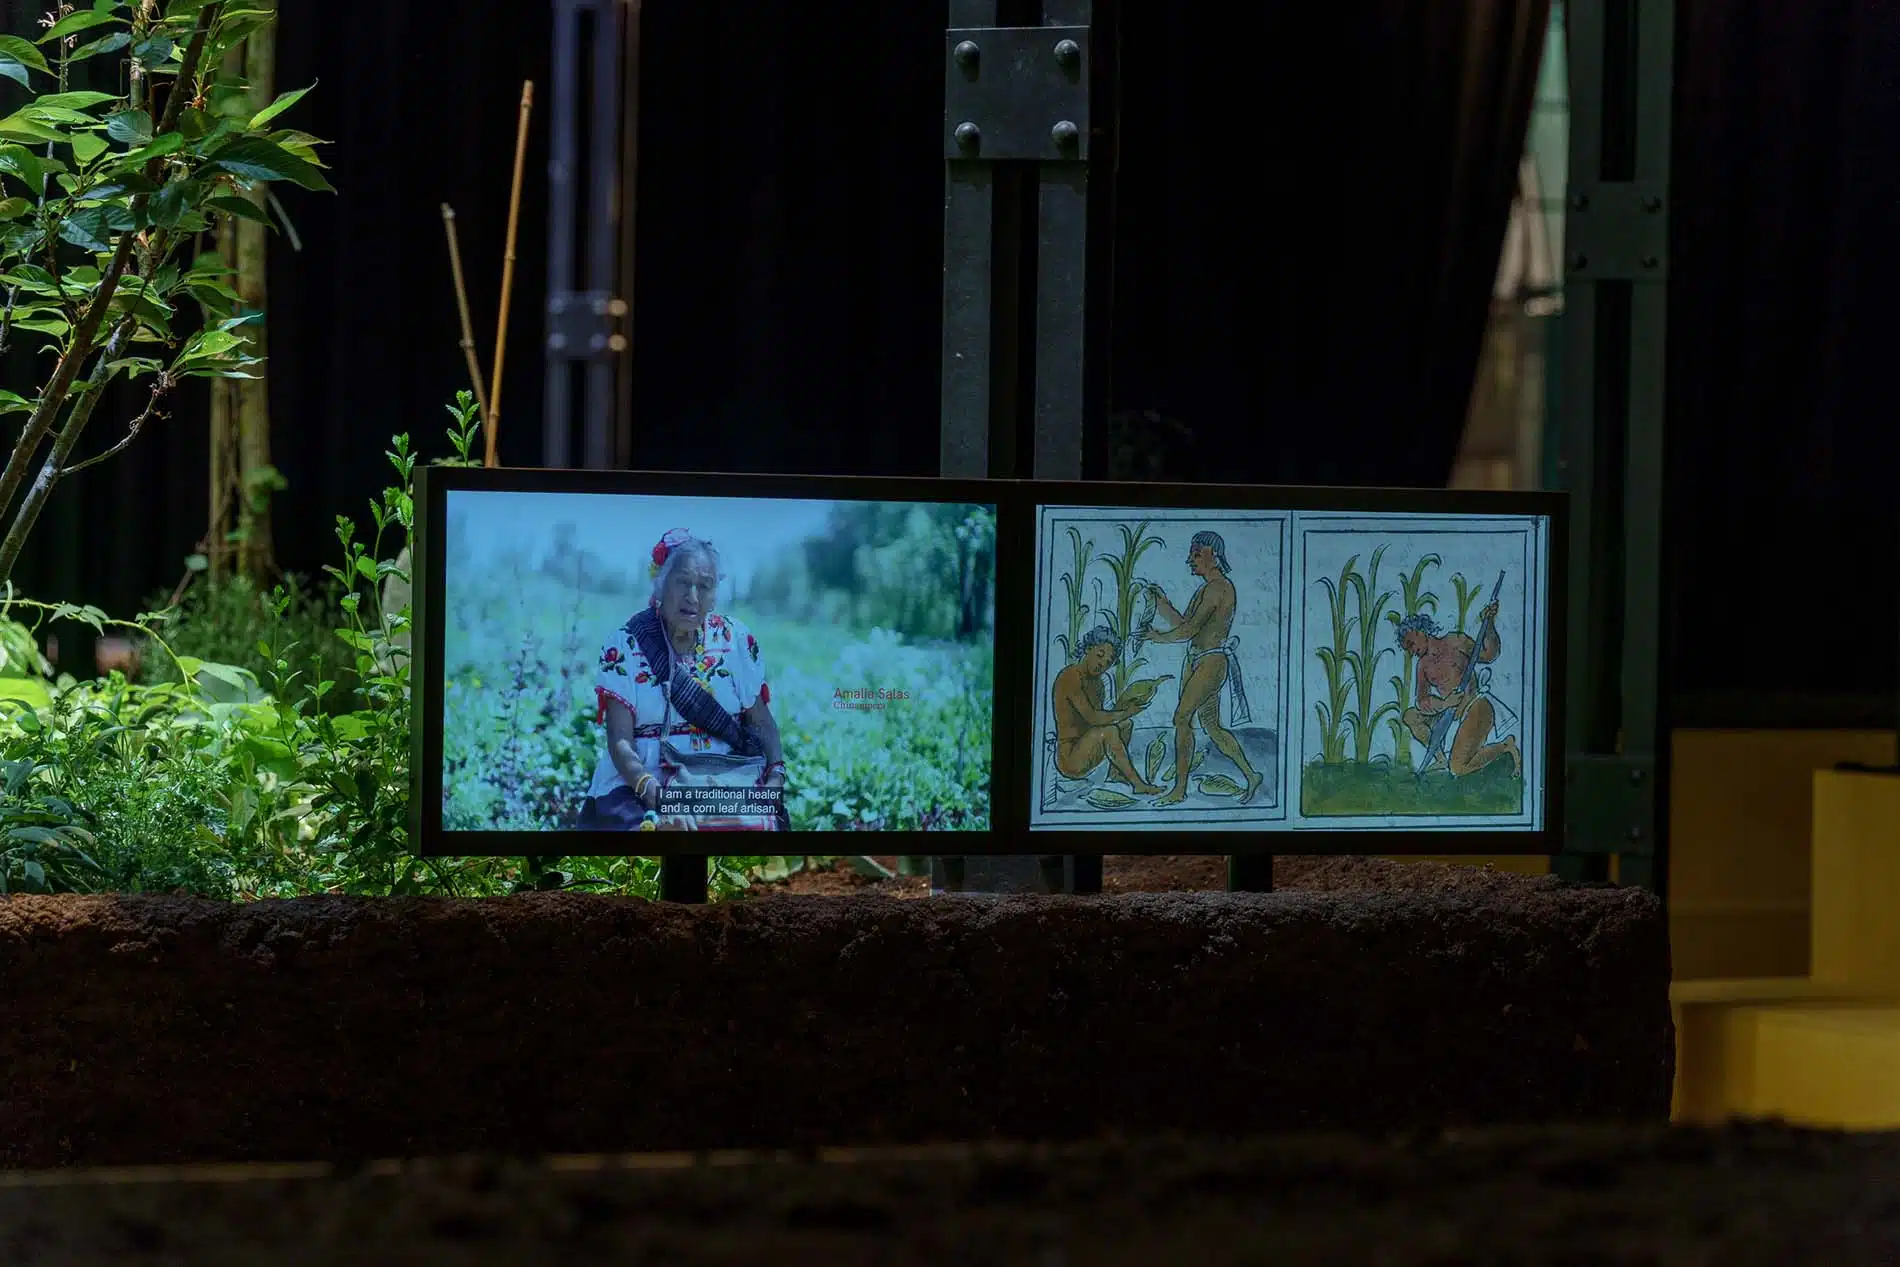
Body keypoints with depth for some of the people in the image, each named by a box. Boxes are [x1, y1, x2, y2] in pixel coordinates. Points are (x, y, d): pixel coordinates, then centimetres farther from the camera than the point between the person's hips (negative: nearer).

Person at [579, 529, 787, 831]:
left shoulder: (736, 640, 8)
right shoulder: (625, 645, 0)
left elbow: (761, 723, 11)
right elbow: (620, 740, -7)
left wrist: (775, 775, -9)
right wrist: (652, 791, -24)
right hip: (641, 782, -2)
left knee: (762, 822, -28)